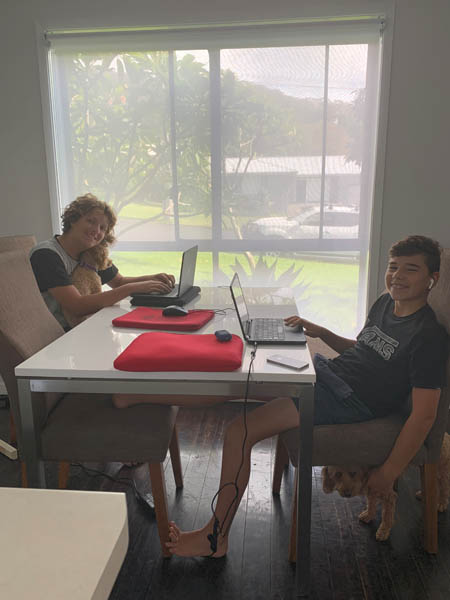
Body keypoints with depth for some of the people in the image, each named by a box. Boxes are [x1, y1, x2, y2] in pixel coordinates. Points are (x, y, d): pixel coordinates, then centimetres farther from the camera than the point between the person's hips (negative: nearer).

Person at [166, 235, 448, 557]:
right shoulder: (385, 303, 10)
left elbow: (424, 414, -17)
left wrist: (388, 474, -16)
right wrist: (321, 332, 8)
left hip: (345, 400, -9)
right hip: (326, 370, 9)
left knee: (239, 431, -17)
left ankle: (215, 536, 0)